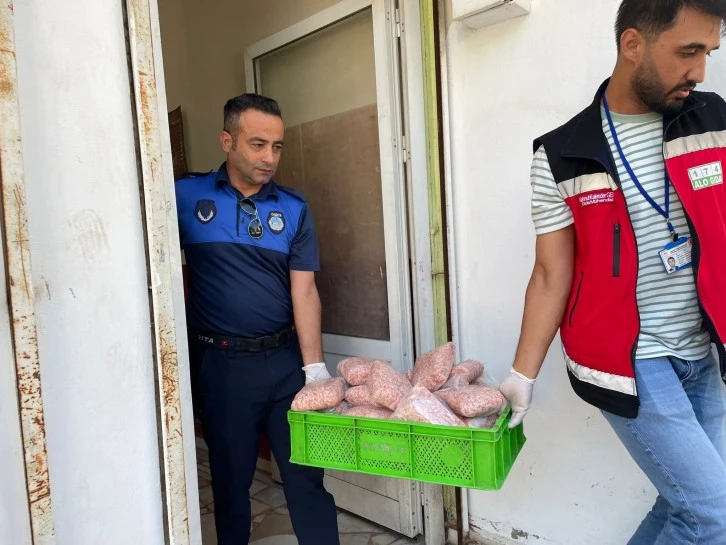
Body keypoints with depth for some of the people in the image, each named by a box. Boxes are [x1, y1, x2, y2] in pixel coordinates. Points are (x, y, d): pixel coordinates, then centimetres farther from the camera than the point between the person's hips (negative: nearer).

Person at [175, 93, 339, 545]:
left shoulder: (294, 209, 1)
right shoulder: (186, 197, -2)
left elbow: (304, 291, -2)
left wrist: (314, 366, -8)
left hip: (286, 359, 1)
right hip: (221, 363, 0)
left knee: (307, 474, 8)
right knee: (231, 477, 17)